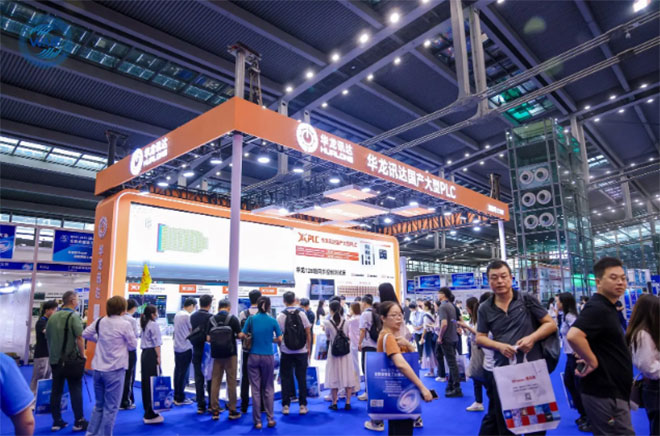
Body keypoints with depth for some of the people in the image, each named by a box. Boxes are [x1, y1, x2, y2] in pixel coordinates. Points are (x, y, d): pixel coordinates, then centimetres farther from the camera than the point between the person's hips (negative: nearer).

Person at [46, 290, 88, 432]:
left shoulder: (53, 316, 7)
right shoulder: (74, 316, -14)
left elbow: (47, 337, 16)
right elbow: (79, 338, -21)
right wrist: (82, 355, -10)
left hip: (54, 359, 6)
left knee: (56, 391, 11)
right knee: (75, 390, 1)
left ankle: (57, 422, 16)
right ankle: (79, 422, 5)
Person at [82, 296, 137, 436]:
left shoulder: (100, 321, 3)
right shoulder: (125, 324, -13)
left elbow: (85, 334, 13)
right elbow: (133, 344, -4)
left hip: (98, 369, 6)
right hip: (115, 370, -6)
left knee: (99, 405, 21)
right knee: (111, 408, 5)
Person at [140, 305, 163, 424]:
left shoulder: (145, 325, 16)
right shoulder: (154, 325, -10)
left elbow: (145, 341, 17)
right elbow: (156, 343, -14)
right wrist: (159, 357, -14)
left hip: (144, 354, 9)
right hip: (152, 354, -9)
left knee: (146, 383, 12)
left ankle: (147, 412, 21)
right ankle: (150, 415, -3)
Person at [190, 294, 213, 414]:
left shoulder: (193, 316, 3)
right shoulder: (210, 317, -16)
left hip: (197, 352, 5)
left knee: (199, 379, 8)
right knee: (211, 379, 6)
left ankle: (200, 405, 13)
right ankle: (212, 405, 12)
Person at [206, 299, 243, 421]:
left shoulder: (212, 319, 1)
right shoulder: (232, 318, -7)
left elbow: (208, 338, 0)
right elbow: (240, 335, -8)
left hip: (216, 354, 3)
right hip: (230, 354, -2)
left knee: (215, 382, 10)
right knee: (231, 382, 5)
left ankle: (215, 411, 14)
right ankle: (232, 411, 11)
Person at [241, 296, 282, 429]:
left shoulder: (251, 319, -4)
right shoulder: (273, 320, -5)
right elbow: (279, 339, -2)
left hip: (253, 357, 0)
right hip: (268, 358, 0)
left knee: (255, 389, 7)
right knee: (268, 388, 12)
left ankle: (257, 421, 13)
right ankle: (270, 419, 15)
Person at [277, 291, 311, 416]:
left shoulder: (280, 316, -6)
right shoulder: (302, 314, -3)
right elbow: (308, 333, -1)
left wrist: (280, 349, 8)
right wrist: (309, 348, 10)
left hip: (286, 352, -1)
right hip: (301, 351, 1)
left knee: (286, 378, 9)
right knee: (301, 378, 8)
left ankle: (286, 405, 12)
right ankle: (302, 405, 12)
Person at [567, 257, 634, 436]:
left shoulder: (607, 307, 13)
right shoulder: (597, 308, -19)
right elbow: (573, 335, -36)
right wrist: (592, 362, -22)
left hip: (609, 391, 10)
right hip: (605, 393, -10)